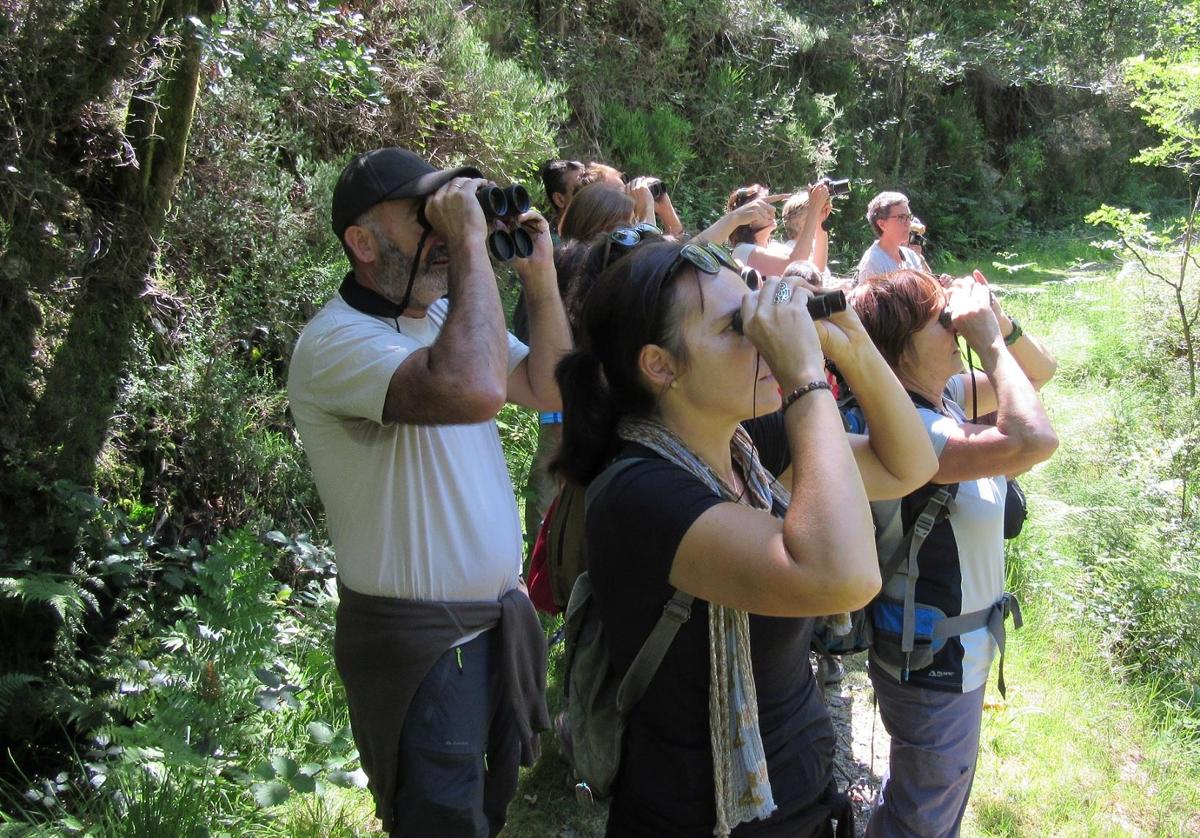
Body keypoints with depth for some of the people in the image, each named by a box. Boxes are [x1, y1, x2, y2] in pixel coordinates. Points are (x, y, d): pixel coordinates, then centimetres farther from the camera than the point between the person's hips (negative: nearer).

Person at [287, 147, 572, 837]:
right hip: (419, 644, -8)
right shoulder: (334, 341, -22)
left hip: (500, 617, 8)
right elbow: (473, 391, -39)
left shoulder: (450, 315, 7)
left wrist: (540, 275, -4)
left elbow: (552, 389, 6)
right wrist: (471, 246, -31)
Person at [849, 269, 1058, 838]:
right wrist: (986, 338, -32)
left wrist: (999, 322, -11)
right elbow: (1034, 441, -45)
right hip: (935, 665, -9)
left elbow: (1039, 373, 9)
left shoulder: (943, 396, -4)